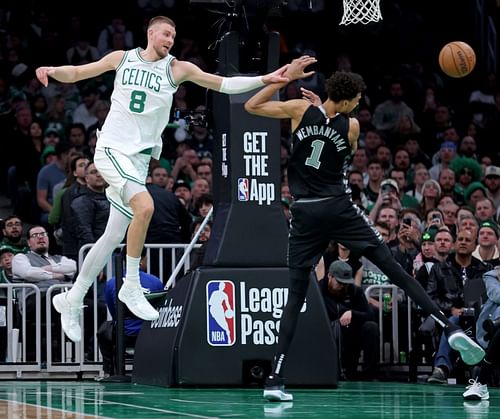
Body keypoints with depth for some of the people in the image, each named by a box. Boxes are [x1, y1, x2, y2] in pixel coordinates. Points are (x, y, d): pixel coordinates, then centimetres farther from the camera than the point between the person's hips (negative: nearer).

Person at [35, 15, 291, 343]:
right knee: (144, 205, -28)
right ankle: (131, 286, -16)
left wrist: (264, 80, -8)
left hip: (139, 156, 4)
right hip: (111, 148, -4)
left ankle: (72, 301, 19)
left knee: (114, 236, 5)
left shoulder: (177, 69, 3)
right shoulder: (122, 58, 3)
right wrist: (53, 71, -11)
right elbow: (76, 73, 9)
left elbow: (224, 84, 2)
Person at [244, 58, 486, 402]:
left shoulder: (301, 109, -3)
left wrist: (287, 77, 6)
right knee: (395, 270, 2)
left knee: (296, 295, 5)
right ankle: (450, 328, -7)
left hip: (305, 214, 1)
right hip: (340, 208, -1)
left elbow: (252, 106, 8)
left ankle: (275, 380, -4)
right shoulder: (351, 126, -2)